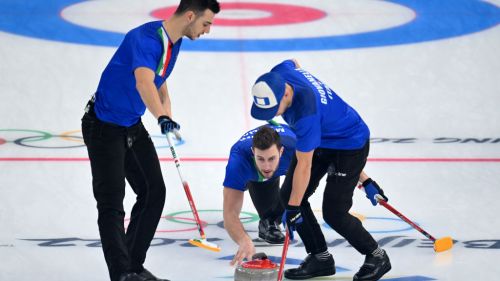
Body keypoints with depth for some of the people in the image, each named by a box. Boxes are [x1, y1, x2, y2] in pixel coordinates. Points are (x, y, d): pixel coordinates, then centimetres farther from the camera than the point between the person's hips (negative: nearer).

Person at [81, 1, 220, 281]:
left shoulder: (174, 42, 3)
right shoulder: (146, 38, -28)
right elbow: (144, 82, -47)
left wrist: (168, 118, 10)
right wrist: (163, 118, -62)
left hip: (133, 126, 10)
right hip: (104, 128, -10)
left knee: (154, 192, 10)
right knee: (111, 203, -11)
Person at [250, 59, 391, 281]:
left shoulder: (306, 113, -41)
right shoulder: (278, 73, -20)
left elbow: (304, 165, -33)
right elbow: (293, 62, 8)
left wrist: (293, 209, -26)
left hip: (350, 144, -9)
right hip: (319, 139, 9)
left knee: (333, 213, -12)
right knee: (288, 196, -1)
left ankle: (376, 257, 12)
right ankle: (320, 257, 11)